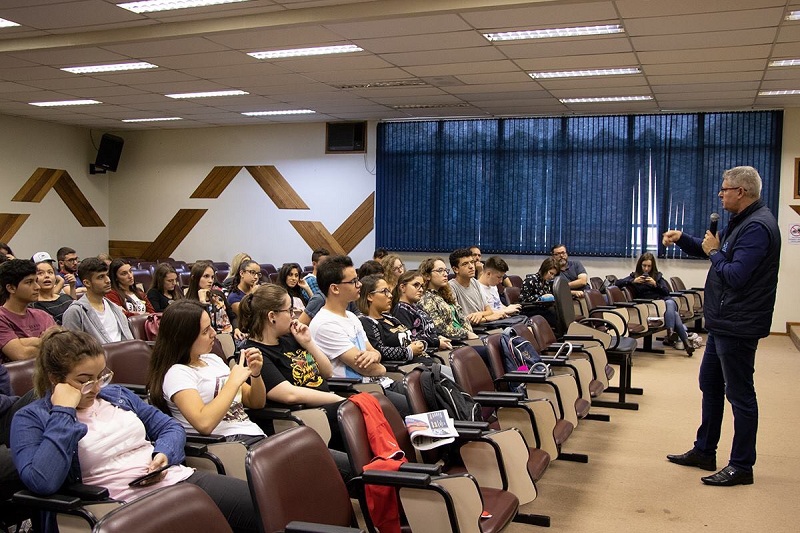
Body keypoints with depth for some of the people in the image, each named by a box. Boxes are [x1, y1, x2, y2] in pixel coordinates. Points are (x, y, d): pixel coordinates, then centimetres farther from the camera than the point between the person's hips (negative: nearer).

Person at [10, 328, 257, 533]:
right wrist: (63, 412, -12)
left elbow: (172, 427, 21)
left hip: (180, 477, 6)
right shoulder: (31, 418, 2)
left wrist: (164, 454, -2)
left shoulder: (116, 394, 17)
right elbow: (42, 482, -16)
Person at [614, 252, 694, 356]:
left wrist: (655, 284, -7)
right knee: (673, 313, -33)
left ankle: (670, 331, -50)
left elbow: (667, 292, 11)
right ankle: (685, 341, -41)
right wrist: (633, 281, -12)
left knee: (670, 303, -38)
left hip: (664, 300, 2)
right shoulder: (635, 276, 15)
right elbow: (617, 283, 2)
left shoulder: (657, 276, 21)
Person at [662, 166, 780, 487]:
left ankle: (741, 466, 10)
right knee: (710, 385, 18)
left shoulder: (758, 227, -21)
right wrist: (681, 239, 10)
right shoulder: (741, 222, 14)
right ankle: (704, 451, 30)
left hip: (738, 327, -11)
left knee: (740, 394, -1)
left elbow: (735, 276, -28)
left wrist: (714, 252, -12)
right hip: (723, 323, 11)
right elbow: (708, 248, 26)